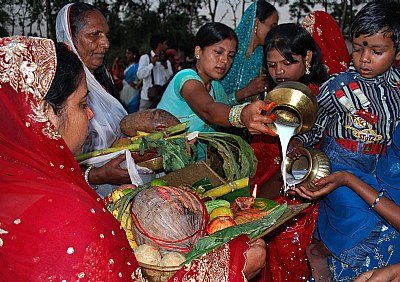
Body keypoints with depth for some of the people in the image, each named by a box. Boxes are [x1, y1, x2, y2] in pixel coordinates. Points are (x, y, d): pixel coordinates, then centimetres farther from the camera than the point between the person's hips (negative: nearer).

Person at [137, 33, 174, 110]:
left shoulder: (167, 61, 13)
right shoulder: (145, 58, 2)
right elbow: (140, 75, -10)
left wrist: (165, 66, -8)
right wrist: (152, 63, -10)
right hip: (147, 98, -3)